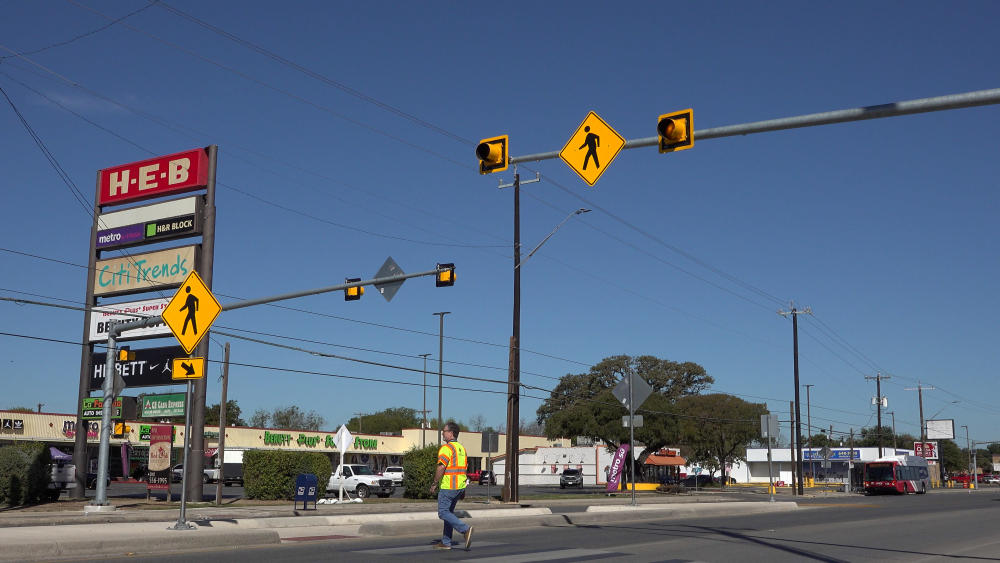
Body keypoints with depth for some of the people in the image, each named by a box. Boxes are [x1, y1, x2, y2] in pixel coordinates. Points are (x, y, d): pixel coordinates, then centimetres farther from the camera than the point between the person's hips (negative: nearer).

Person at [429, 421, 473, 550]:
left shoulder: (446, 448, -14)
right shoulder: (461, 448, 14)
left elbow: (441, 468, -21)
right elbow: (464, 468, 17)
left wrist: (434, 484, -10)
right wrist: (463, 489, 21)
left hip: (447, 486, -9)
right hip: (460, 486, 9)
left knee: (443, 513, -3)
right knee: (449, 512, 15)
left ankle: (465, 529, -18)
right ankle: (446, 543, 16)